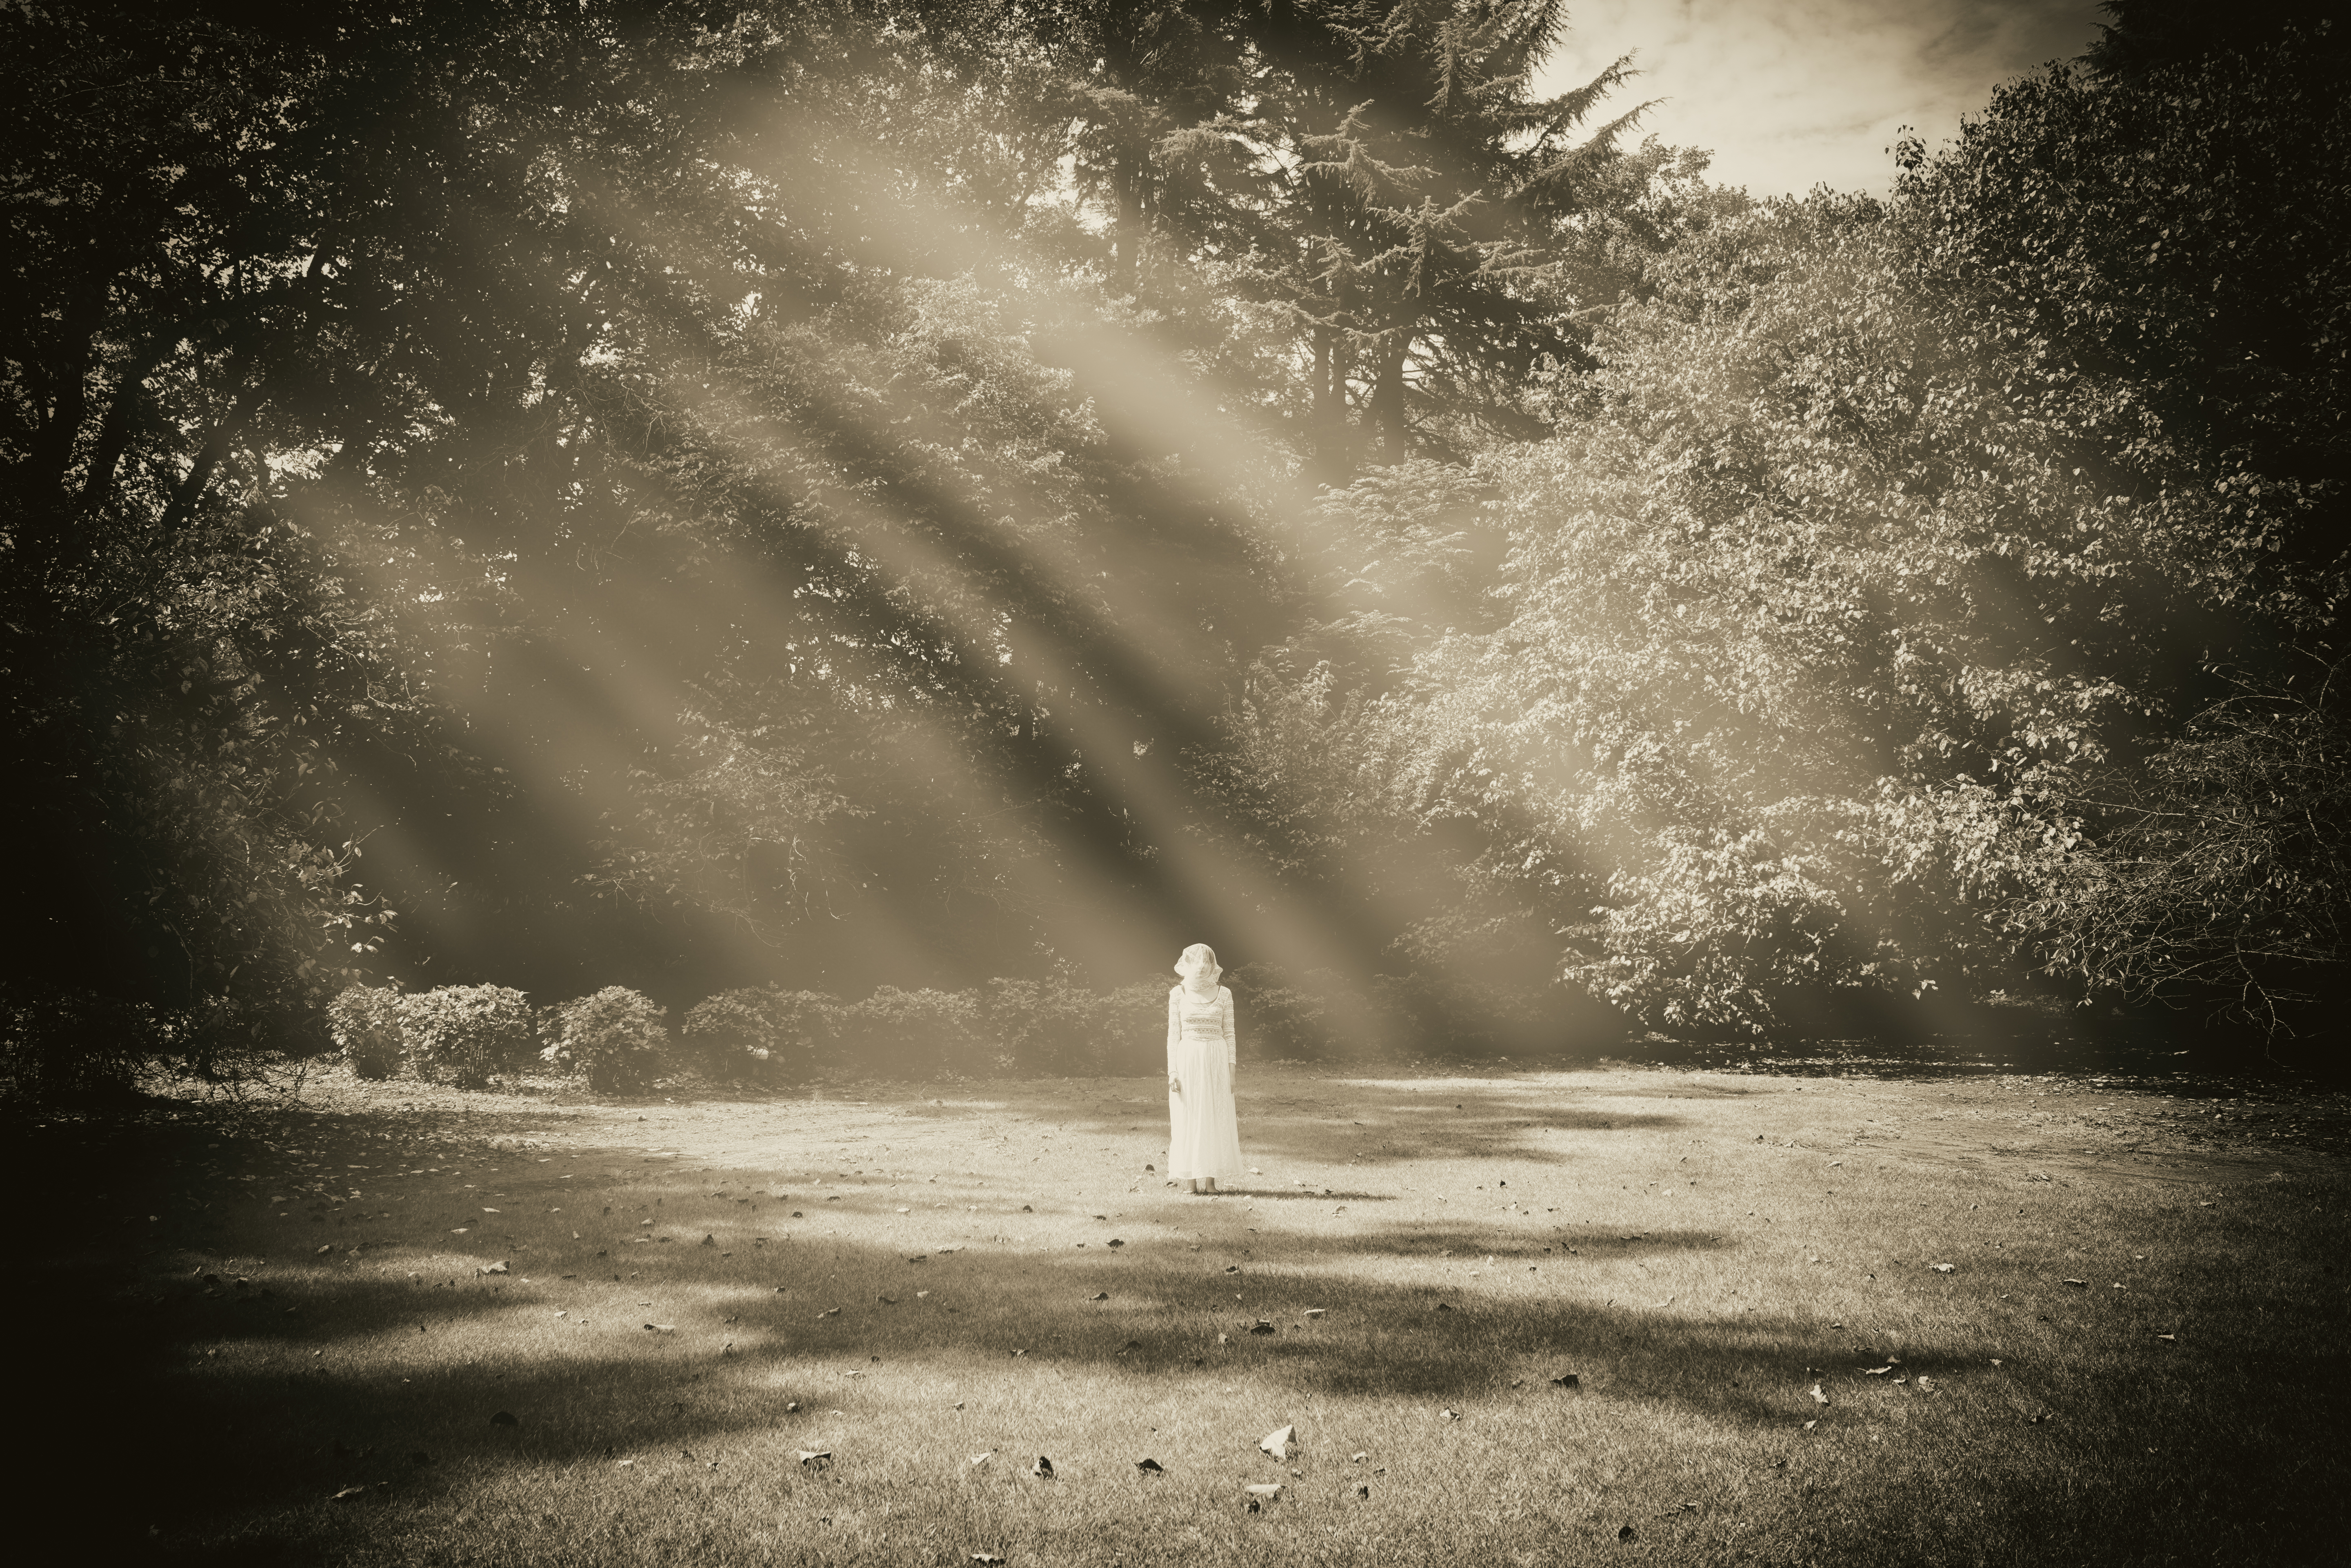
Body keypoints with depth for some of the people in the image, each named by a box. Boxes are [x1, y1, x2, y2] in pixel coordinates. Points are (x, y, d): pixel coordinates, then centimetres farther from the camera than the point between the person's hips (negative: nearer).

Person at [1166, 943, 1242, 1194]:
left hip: (1216, 1061, 0)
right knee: (1188, 1119, -1)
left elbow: (1229, 1034, 6)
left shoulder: (1223, 994, 4)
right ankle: (1193, 1180, 3)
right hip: (1187, 1060, 0)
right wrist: (1172, 1071, -3)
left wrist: (1231, 1070, 0)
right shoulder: (1178, 994, 3)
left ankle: (1210, 1179, 2)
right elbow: (1173, 1034, 4)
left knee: (1215, 1118, -1)